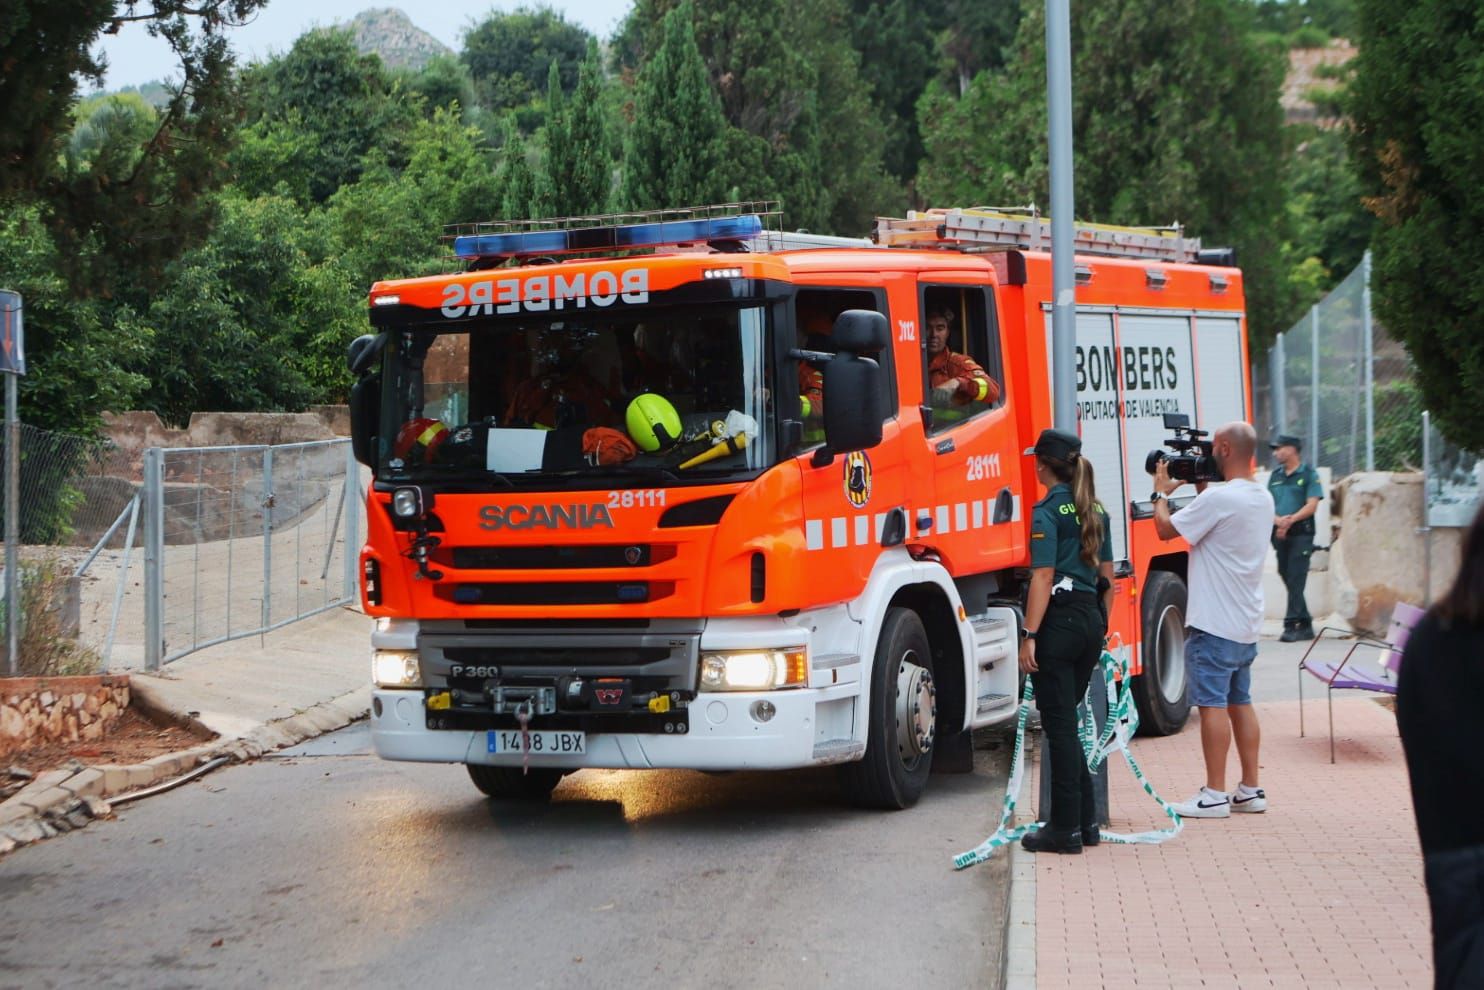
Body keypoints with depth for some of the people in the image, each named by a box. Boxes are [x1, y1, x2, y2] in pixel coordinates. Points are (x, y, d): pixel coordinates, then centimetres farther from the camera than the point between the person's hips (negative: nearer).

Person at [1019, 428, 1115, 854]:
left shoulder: (1048, 511, -11)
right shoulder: (1096, 510, 12)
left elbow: (1043, 578, -16)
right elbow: (1107, 576, 16)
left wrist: (1029, 636, -16)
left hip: (1060, 620, -8)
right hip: (1091, 619, 8)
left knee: (1059, 724, -2)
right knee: (1067, 721, 17)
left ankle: (1065, 827, 1)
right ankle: (1085, 819, 18)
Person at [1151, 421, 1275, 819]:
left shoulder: (1218, 498, -19)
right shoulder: (1263, 499, 10)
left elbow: (1166, 529, -13)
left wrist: (1162, 492, 4)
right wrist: (1201, 487, 20)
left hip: (1214, 623, -9)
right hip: (1247, 624, 9)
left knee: (1212, 704, -5)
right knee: (1240, 703, 14)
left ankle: (1215, 794, -3)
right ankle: (1250, 790, 17)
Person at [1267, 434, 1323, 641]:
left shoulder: (1309, 475, -1)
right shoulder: (1275, 476, 16)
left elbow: (1312, 505, -9)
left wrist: (1291, 520, -19)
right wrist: (1277, 520, -11)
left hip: (1301, 533, -6)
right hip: (1279, 534, 6)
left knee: (1296, 579, -11)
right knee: (1286, 577, 8)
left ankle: (1291, 625, -13)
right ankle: (1305, 624, 16)